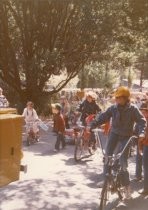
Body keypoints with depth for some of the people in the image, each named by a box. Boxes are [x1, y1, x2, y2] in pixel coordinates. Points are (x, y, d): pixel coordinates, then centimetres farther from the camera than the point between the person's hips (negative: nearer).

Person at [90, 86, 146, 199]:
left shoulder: (133, 109, -12)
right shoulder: (113, 108, -5)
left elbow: (142, 121, -13)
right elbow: (102, 117, -9)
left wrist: (141, 132, -31)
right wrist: (92, 125, -20)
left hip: (126, 136, -3)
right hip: (114, 133, 3)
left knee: (123, 162, -6)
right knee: (107, 155, -5)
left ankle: (126, 186, 8)